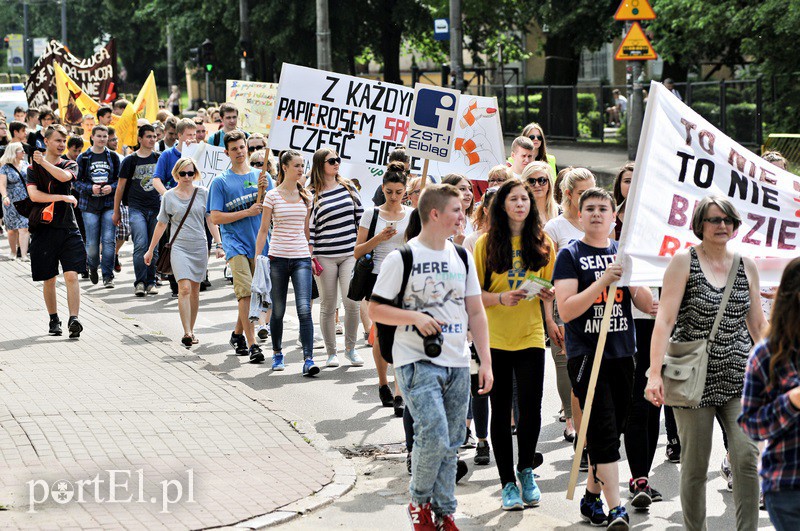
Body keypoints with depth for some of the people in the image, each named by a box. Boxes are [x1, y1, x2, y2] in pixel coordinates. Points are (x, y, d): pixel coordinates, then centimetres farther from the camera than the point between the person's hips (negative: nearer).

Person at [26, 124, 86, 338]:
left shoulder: (70, 165, 9)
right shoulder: (34, 168, 4)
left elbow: (64, 176, -16)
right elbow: (34, 194, -13)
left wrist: (44, 162, -16)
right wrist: (63, 197, -14)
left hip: (68, 228, 0)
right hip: (44, 230, 0)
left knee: (71, 275, -12)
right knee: (49, 279, 7)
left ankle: (73, 320, -17)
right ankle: (54, 320, 21)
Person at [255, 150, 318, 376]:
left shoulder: (305, 196, 9)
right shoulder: (272, 196, 0)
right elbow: (263, 230, 2)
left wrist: (312, 256, 14)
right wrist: (257, 258, -4)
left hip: (301, 257, 1)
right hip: (278, 257, -1)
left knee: (304, 309, -12)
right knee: (278, 310, 8)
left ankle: (308, 359, -15)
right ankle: (277, 354, 27)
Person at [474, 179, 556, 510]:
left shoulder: (542, 243, 5)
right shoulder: (486, 243, 0)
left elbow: (552, 288, 11)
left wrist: (548, 294, -11)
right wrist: (501, 298, -18)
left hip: (530, 335, 1)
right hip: (495, 337, -1)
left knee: (531, 407, -3)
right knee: (501, 410, 4)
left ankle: (525, 470, 22)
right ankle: (508, 483, 13)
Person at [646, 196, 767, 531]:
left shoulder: (746, 266, 9)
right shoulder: (684, 262, -3)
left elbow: (758, 324, 17)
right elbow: (664, 319, -11)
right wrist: (655, 373, -20)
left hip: (738, 377, 3)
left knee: (747, 456, -12)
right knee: (695, 465, 2)